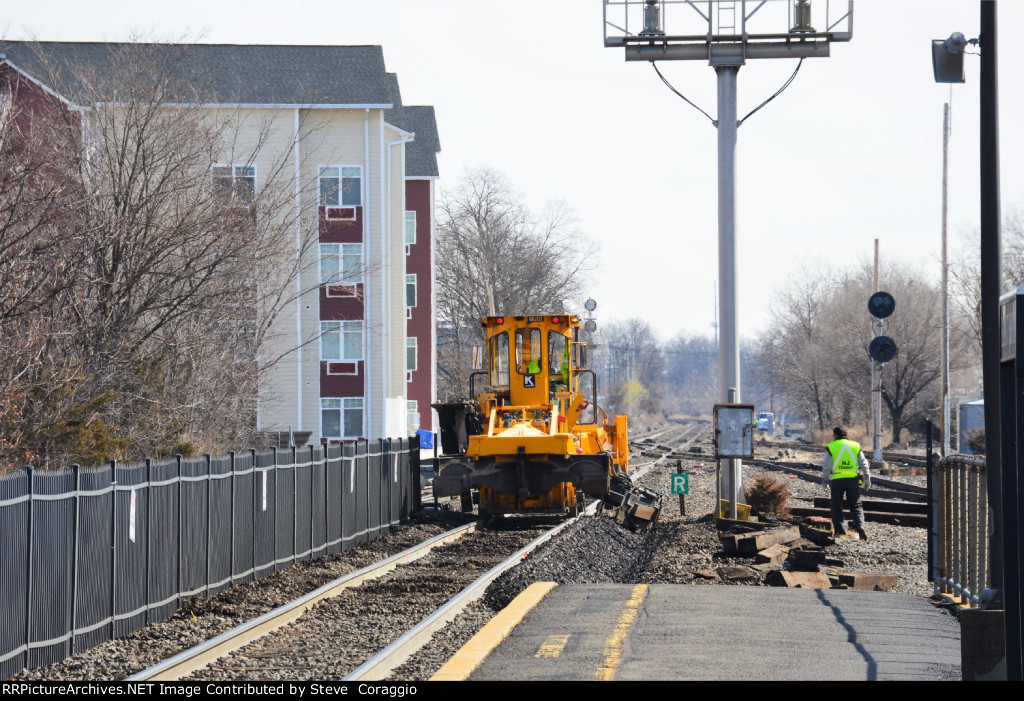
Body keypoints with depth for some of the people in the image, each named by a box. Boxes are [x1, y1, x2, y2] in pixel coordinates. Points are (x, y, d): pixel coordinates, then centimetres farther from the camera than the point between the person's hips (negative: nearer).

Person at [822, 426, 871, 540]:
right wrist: (867, 480, 14)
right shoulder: (856, 446, 8)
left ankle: (839, 528, 10)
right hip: (853, 479, 2)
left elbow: (826, 467, -2)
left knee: (836, 505, 12)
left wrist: (825, 481, 10)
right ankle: (860, 525, -16)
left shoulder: (831, 447, 0)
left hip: (837, 480, -2)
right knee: (855, 505, 5)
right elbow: (864, 465, 8)